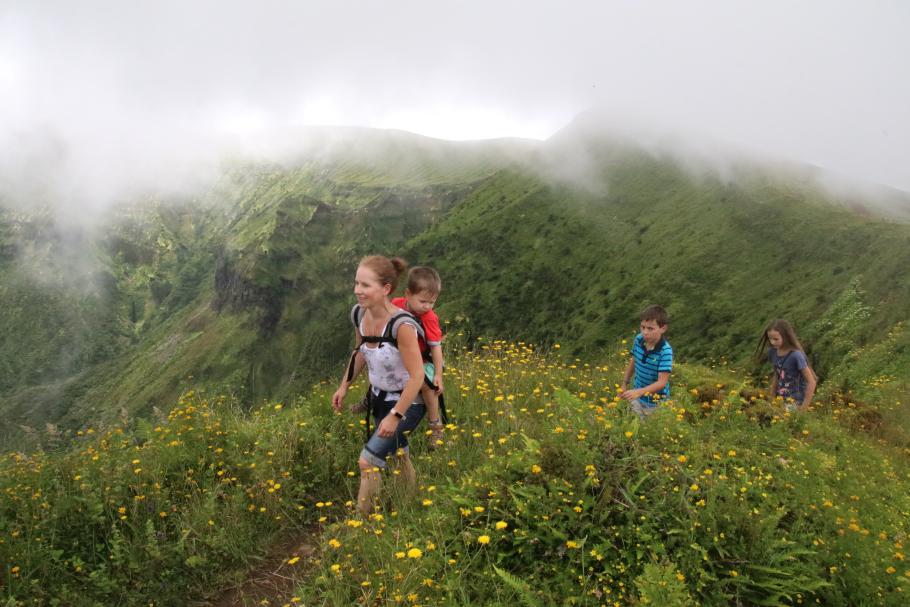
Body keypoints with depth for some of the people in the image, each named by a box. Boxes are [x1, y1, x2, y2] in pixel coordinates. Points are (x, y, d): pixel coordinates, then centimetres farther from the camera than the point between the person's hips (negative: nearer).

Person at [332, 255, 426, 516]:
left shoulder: (401, 325, -34)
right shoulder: (358, 313, -12)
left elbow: (417, 376, -28)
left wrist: (395, 416, -24)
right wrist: (344, 387, 7)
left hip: (407, 403, -7)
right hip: (379, 398, 7)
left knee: (368, 461, -12)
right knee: (397, 454, 25)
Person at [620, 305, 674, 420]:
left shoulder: (665, 351, -28)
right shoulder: (638, 340, -11)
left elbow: (662, 382, -29)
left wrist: (639, 391, -39)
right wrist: (624, 383, 13)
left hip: (655, 403, -5)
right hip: (637, 397, 5)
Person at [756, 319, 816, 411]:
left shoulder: (796, 355, -18)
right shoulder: (772, 352, -1)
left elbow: (811, 382, -14)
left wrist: (804, 408, -12)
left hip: (795, 402, -6)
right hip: (780, 400, 6)